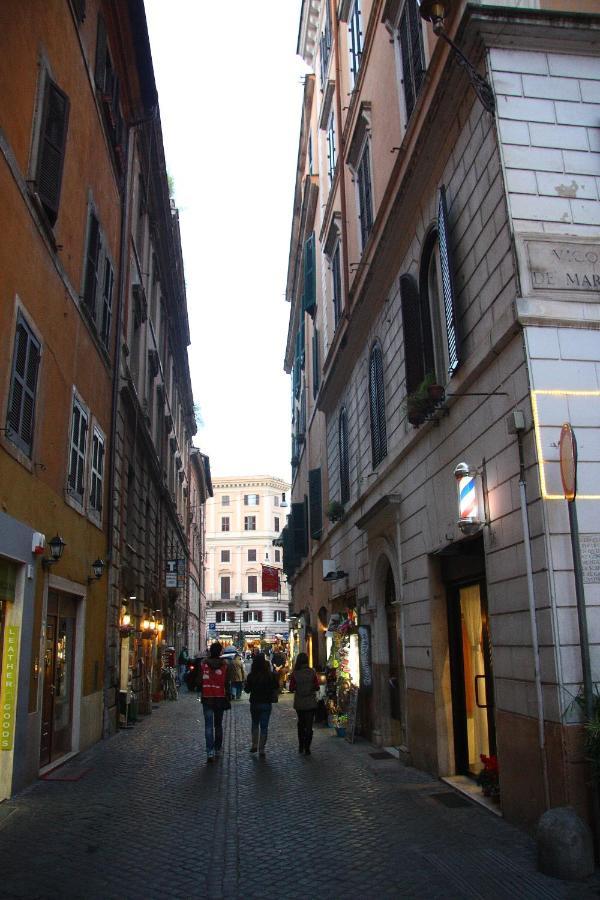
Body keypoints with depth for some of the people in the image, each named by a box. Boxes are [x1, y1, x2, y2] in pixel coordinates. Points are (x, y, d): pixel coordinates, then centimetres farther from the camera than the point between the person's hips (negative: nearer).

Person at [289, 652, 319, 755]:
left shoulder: (295, 673, -10)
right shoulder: (312, 672, -10)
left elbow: (291, 689, -7)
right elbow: (317, 687, -6)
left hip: (299, 703, 1)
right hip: (311, 703, -1)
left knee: (301, 724, 20)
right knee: (309, 725, 7)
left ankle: (301, 747, 26)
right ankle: (307, 748, 5)